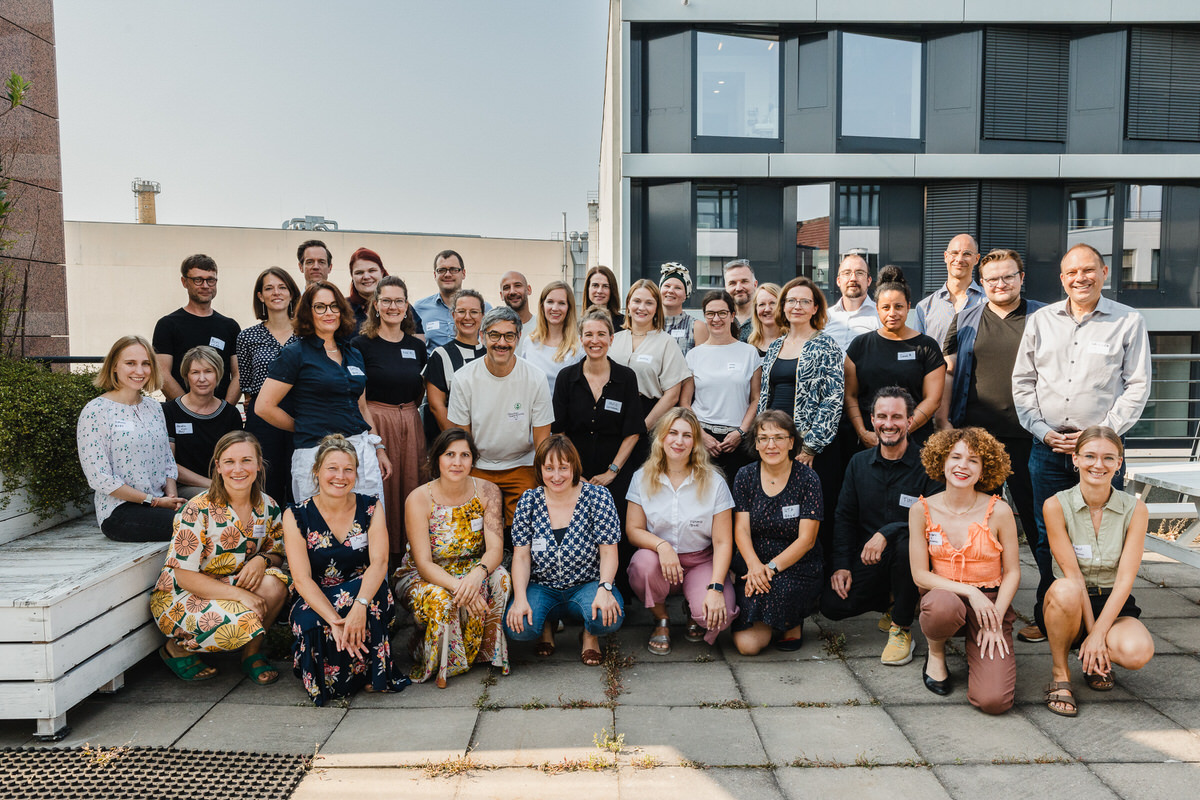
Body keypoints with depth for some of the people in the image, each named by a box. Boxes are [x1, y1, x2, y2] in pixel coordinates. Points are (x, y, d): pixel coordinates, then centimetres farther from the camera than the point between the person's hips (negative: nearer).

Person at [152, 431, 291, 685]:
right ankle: (176, 648, -1)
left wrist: (261, 560, -20)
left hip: (236, 585, 5)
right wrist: (240, 595, -29)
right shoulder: (198, 511, -19)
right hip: (180, 596, -4)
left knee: (274, 584, -26)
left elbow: (276, 553, 6)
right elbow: (184, 576, -19)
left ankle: (252, 652, -2)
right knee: (243, 622, -31)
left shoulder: (268, 507, -3)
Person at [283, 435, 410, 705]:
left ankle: (375, 670, -12)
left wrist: (359, 605, -37)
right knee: (311, 625, -33)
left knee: (375, 588, -33)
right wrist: (334, 619, -32)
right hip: (315, 604, 0)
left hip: (364, 596, 1)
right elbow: (302, 579, -15)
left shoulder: (370, 508, -1)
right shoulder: (297, 515, -5)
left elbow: (379, 562, -16)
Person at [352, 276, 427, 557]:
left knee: (409, 489, 7)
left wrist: (405, 409, 5)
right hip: (373, 425, -4)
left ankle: (407, 555, 18)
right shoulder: (362, 344, -4)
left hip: (410, 426, 4)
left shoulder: (417, 346, 9)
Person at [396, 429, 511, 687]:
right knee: (441, 599, -35)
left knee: (500, 578, -29)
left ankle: (485, 650, -6)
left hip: (470, 570, 3)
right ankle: (434, 663, -4)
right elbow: (423, 564, -22)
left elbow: (495, 549, -16)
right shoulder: (419, 499, -18)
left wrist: (478, 573, -39)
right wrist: (458, 587, -40)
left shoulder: (487, 491, -10)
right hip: (421, 578, -2)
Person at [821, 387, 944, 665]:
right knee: (832, 605, -16)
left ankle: (902, 629, -16)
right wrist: (841, 565, -2)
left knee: (906, 542, -38)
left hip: (909, 557, -4)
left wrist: (886, 533, -30)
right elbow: (844, 517, 9)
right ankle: (893, 602, 16)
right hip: (866, 560, 4)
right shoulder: (859, 463, 6)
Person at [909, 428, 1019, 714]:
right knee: (943, 605, -41)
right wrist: (969, 592, -17)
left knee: (993, 700, -20)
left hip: (992, 602, 0)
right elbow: (920, 575, -4)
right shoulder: (922, 510, -4)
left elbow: (1012, 573, -1)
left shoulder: (998, 511, -5)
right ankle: (936, 652, -3)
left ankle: (977, 649, 16)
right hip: (944, 596, 0)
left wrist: (995, 621, -12)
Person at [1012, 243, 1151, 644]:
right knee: (1046, 536, 7)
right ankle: (1046, 618, 19)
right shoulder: (1040, 321, 10)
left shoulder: (1129, 321, 2)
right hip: (1047, 448, 3)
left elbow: (1138, 386, -1)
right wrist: (1042, 430, -2)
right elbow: (1022, 381, 10)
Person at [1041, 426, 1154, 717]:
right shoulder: (1056, 506, -10)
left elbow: (1125, 579, -12)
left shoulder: (1135, 510, -7)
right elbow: (1072, 574, -13)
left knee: (1138, 652, -32)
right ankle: (1059, 672, -11)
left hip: (1114, 605, 1)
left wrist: (1099, 634, -20)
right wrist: (1091, 629, -19)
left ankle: (1094, 660, 7)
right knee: (1065, 590, -38)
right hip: (1073, 604, -1)